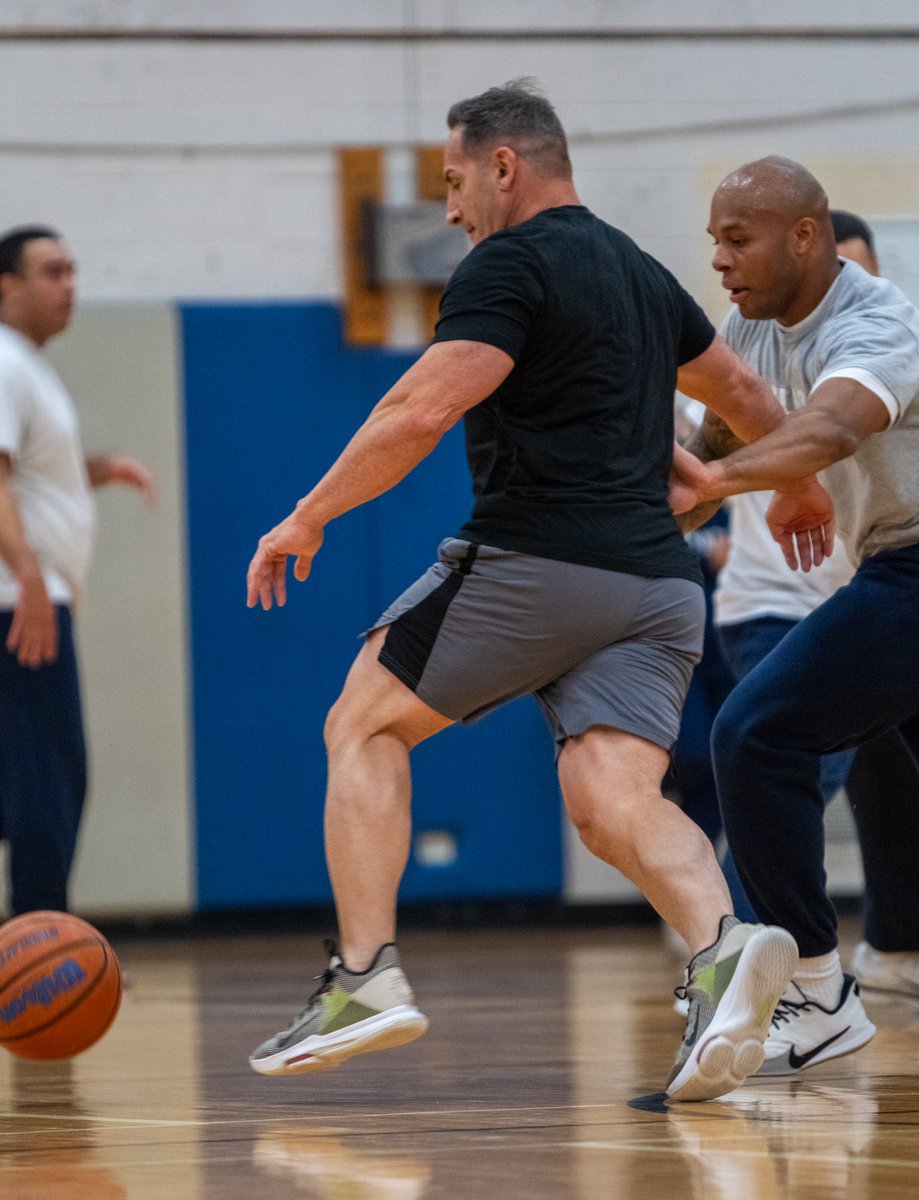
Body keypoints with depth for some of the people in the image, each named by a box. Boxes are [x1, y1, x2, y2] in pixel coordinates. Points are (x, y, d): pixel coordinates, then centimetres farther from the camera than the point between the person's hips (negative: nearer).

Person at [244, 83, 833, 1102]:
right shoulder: (642, 274, 21)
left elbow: (421, 411, -16)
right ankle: (722, 949, -36)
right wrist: (801, 485, 53)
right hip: (654, 585, 7)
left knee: (363, 729, 11)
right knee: (613, 806, -7)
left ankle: (365, 977, 1)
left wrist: (307, 519, -8)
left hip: (533, 562, -7)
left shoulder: (508, 265, -5)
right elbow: (741, 393, 35)